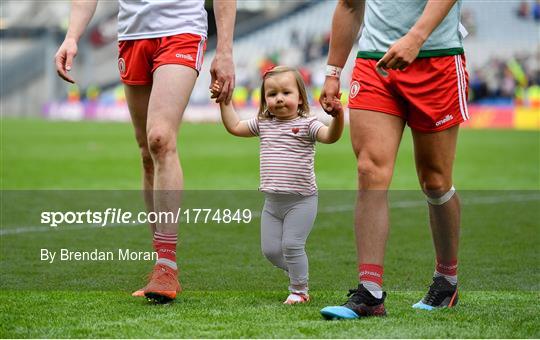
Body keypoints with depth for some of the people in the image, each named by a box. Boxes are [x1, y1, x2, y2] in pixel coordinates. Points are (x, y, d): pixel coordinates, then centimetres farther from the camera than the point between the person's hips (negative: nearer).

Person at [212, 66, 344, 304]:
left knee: (291, 245, -12)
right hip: (272, 202, 6)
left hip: (301, 201, -6)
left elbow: (330, 136, -24)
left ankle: (299, 291, 3)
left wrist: (338, 116, -42)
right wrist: (224, 102, 14)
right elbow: (234, 127, 20)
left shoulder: (306, 125, -8)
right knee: (270, 250, 6)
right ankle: (297, 271, 31)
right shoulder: (263, 124, 9)